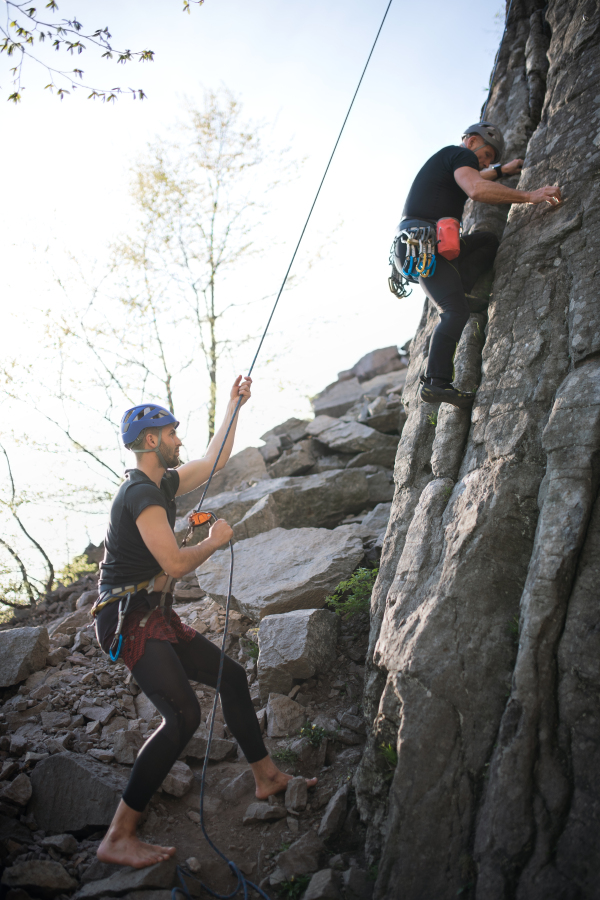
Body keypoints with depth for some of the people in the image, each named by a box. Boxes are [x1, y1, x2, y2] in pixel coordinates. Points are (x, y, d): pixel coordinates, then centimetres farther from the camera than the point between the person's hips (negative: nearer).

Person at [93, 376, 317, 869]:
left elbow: (215, 460, 24)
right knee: (183, 715, -19)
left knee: (232, 676, 12)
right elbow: (176, 564, -24)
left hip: (156, 615, 10)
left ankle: (267, 777, 27)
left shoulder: (163, 483, 12)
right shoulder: (142, 495, -18)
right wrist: (216, 540, -6)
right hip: (129, 620, -10)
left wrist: (234, 407, 22)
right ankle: (118, 838, -10)